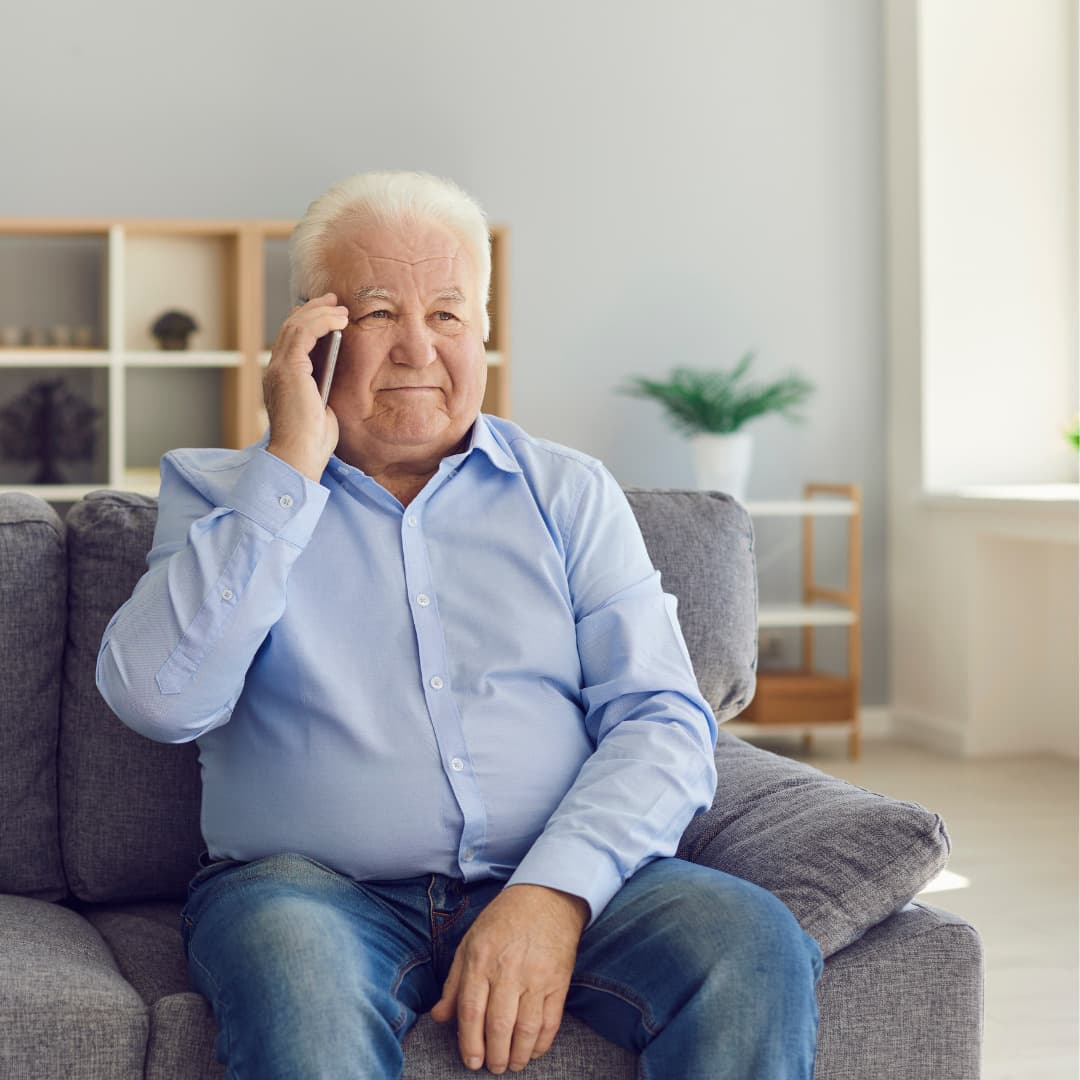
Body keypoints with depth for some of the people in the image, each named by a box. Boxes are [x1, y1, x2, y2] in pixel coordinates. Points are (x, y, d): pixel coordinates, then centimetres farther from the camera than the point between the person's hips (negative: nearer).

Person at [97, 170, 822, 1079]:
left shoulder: (571, 493, 13)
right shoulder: (217, 493, 11)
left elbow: (662, 720, 2)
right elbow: (159, 698, -8)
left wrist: (554, 891, -16)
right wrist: (293, 465, -7)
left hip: (566, 881, 2)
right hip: (318, 889, -1)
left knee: (754, 942, -26)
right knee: (294, 967, -35)